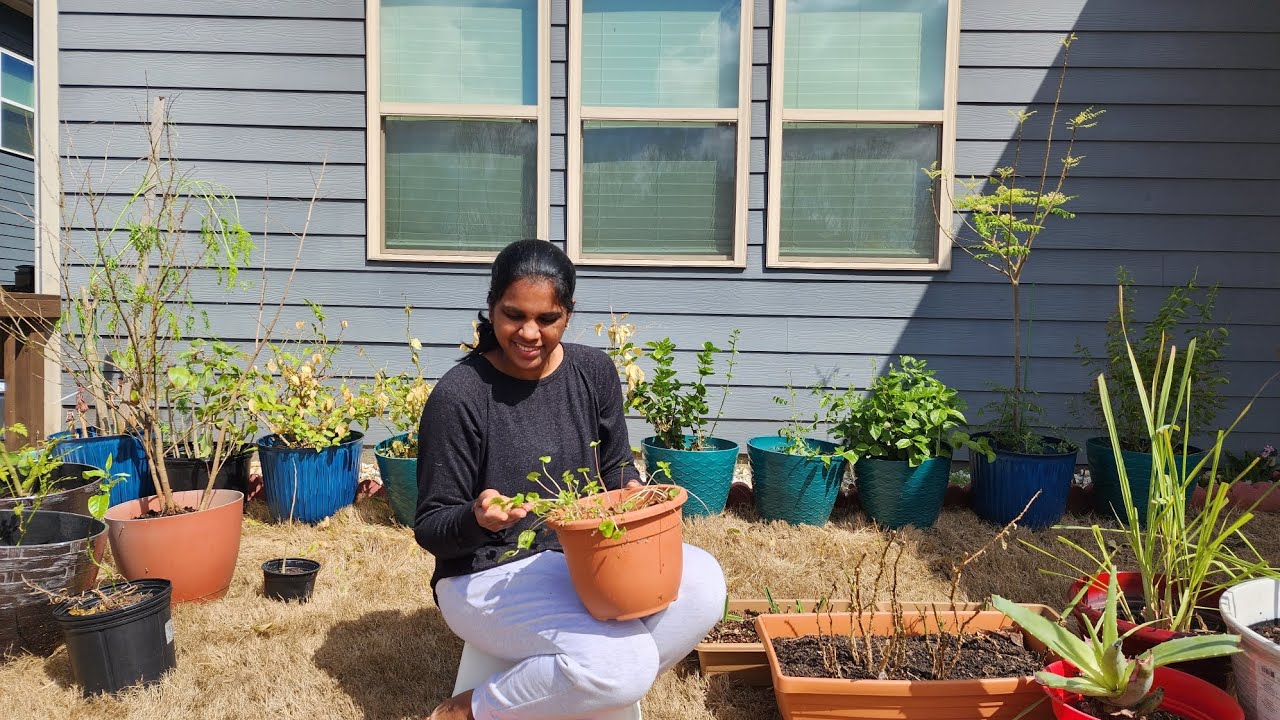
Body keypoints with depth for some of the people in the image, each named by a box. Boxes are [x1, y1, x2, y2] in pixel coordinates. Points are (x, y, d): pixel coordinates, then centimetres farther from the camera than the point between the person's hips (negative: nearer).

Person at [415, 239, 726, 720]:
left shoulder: (594, 372, -2)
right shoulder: (459, 396, -16)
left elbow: (617, 469, 10)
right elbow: (430, 528, -10)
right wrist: (477, 519, -32)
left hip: (583, 557, 5)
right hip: (490, 576, -5)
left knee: (701, 582, -19)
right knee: (622, 662, -27)